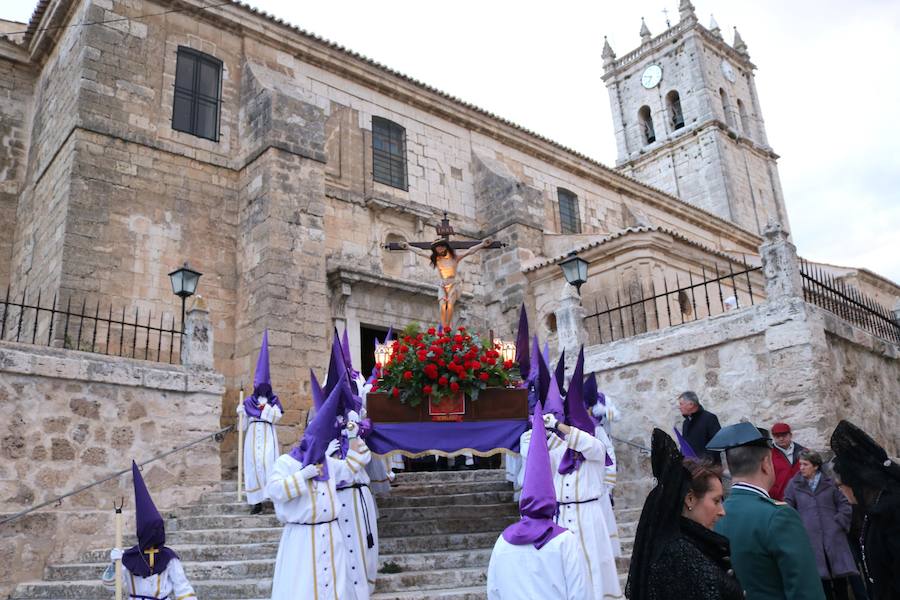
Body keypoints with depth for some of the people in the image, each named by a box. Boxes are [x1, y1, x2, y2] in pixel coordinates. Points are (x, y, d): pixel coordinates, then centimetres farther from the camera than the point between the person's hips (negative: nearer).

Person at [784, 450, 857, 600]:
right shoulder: (793, 484, 2)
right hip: (810, 539, -1)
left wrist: (839, 524, -2)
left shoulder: (829, 482, 5)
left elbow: (845, 505, 8)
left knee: (839, 577, 6)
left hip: (833, 536, 1)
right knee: (822, 577, 2)